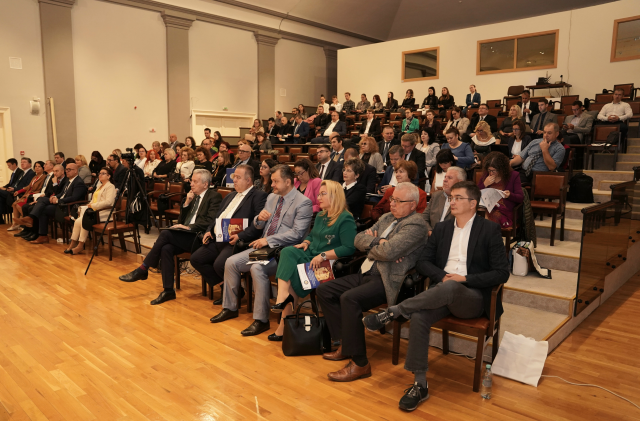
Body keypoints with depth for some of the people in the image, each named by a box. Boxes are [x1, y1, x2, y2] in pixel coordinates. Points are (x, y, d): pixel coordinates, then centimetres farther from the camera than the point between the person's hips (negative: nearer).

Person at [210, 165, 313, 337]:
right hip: (264, 246, 8)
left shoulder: (303, 203, -10)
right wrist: (259, 218, -4)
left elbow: (297, 234, -19)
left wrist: (269, 240, -22)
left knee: (257, 269, -31)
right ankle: (230, 308, 15)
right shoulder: (272, 197, 15)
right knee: (231, 262, -2)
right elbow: (259, 225, 21)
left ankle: (261, 320, -18)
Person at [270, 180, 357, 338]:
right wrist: (306, 243, 7)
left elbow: (349, 248, -18)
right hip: (310, 256, 8)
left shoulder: (346, 220, -9)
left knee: (292, 276, -24)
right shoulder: (320, 216, 18)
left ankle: (285, 321, -15)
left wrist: (323, 256, -22)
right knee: (287, 252, -22)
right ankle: (283, 296, -31)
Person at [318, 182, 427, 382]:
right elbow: (359, 239, 11)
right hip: (365, 273, 10)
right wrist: (378, 242, -9)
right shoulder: (387, 218, 18)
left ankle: (359, 363, -19)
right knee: (324, 290, 2)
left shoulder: (415, 224, -10)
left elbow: (388, 251, -23)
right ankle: (346, 343, 11)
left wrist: (370, 245, -3)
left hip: (386, 281, -10)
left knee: (349, 298, -31)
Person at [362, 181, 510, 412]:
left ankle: (392, 312, -26)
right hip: (442, 292, 4)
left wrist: (465, 278, -14)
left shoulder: (490, 230, 2)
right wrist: (442, 276, -9)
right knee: (418, 318, -29)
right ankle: (420, 384, -19)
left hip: (473, 297, -3)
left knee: (449, 288, -39)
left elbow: (502, 273, -3)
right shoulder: (441, 228, 15)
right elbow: (422, 262, 11)